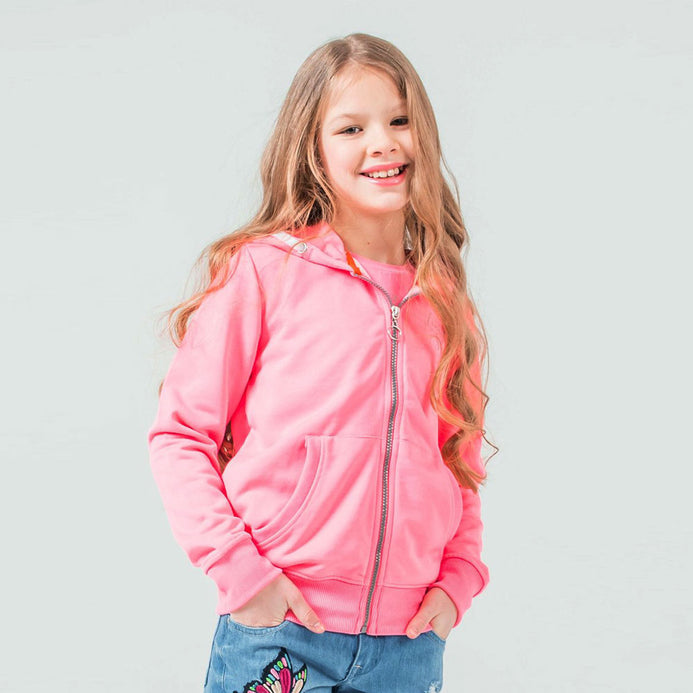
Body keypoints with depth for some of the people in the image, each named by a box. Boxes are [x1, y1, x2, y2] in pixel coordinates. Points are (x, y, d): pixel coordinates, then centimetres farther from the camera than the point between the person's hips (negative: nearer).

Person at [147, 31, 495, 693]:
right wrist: (239, 569, -13)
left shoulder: (444, 302, 7)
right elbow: (179, 433, -5)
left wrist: (458, 578, 2)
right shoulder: (263, 268, -5)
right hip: (277, 629, -3)